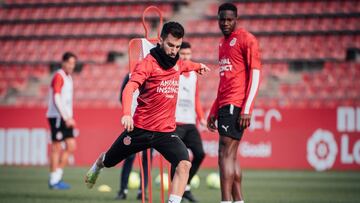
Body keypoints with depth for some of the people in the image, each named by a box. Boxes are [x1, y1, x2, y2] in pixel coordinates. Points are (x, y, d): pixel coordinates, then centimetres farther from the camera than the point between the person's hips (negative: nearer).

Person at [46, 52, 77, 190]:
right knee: (57, 148, -5)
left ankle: (57, 176, 11)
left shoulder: (68, 77, 17)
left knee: (71, 146, 5)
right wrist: (66, 118, -20)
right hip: (57, 116, -9)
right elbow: (56, 99, -18)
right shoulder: (58, 76, -11)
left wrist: (70, 118, 14)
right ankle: (54, 180, 0)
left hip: (65, 117, 9)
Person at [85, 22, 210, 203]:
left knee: (184, 164, -23)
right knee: (109, 161, 18)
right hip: (140, 129, -4)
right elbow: (129, 88, -30)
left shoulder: (176, 63, 6)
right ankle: (97, 166, 55)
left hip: (166, 131, 4)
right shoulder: (148, 63, -15)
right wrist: (126, 113, -45)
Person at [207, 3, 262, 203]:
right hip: (225, 104, 9)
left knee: (225, 153, -14)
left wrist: (247, 109, -19)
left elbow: (255, 75, -12)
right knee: (231, 155, 8)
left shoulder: (246, 39, -5)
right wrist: (214, 110, 22)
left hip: (236, 104, -9)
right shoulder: (223, 43, 21)